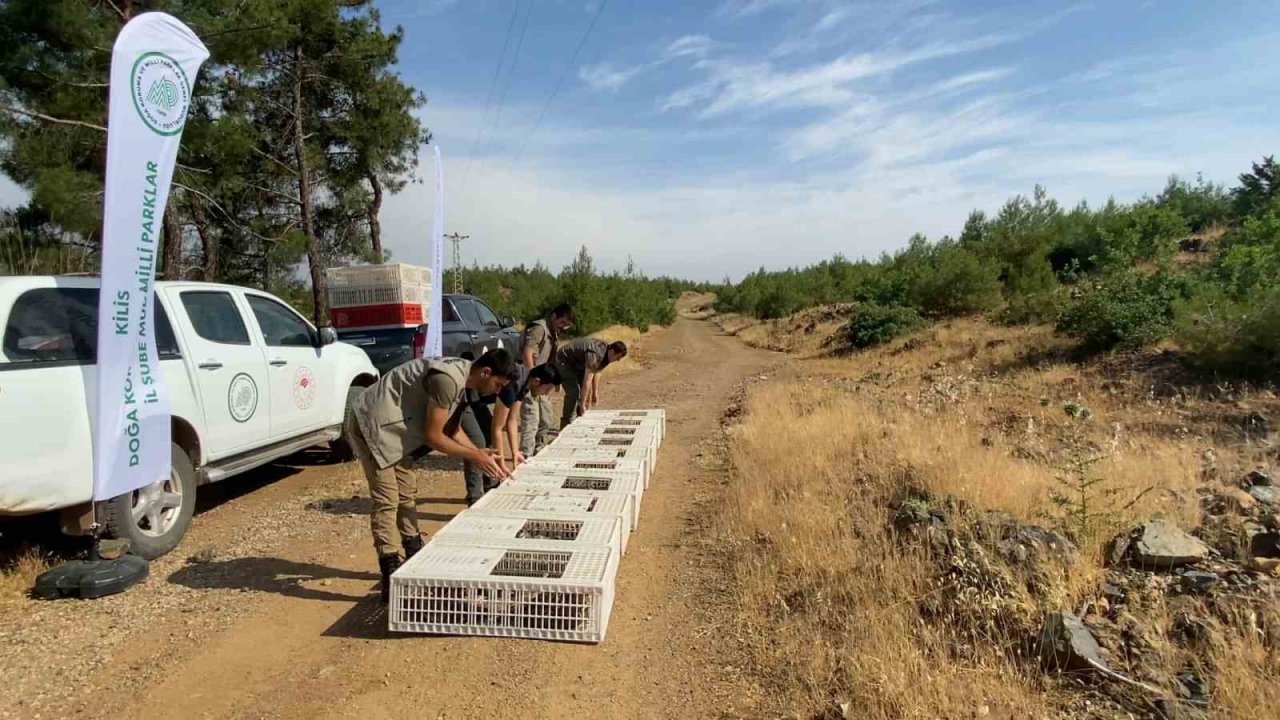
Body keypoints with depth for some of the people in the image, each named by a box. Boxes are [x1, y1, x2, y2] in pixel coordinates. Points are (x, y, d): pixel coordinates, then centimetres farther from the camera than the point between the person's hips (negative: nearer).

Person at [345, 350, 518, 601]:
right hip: (373, 426, -10)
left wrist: (481, 454, 2)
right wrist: (474, 457, -15)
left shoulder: (460, 377, 4)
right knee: (387, 502, -11)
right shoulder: (448, 379, -27)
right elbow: (433, 437, -22)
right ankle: (393, 582, -8)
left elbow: (451, 428, 13)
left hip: (393, 428, 10)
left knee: (407, 495, 16)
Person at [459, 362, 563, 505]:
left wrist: (515, 452, 0)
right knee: (477, 442, -18)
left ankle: (490, 489, 23)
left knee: (489, 437, 12)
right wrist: (501, 463, -18)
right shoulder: (512, 385, -32)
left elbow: (512, 420, 3)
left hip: (476, 400, 10)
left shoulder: (524, 382, -4)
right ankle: (475, 501, -13)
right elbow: (496, 428, -25)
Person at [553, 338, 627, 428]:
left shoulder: (606, 351, -8)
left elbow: (597, 373, 3)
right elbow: (587, 381, -37)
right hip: (564, 361, -9)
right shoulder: (596, 354, -36)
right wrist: (582, 405, -35)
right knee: (573, 391, -19)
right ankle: (566, 425, -11)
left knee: (586, 391, 4)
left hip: (576, 363, 9)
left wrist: (595, 393, 5)